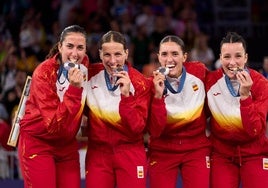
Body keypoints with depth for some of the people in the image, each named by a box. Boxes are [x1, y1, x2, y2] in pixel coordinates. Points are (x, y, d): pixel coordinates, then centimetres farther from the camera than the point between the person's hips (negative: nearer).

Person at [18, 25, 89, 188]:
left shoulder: (84, 65, -4)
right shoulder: (44, 73, -22)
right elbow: (54, 124, -30)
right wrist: (74, 88, -37)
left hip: (67, 145, 5)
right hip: (38, 143, -5)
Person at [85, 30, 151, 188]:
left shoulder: (140, 83, -10)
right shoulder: (91, 74, -3)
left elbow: (137, 128, -17)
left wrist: (126, 95, -25)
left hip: (130, 155, -2)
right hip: (98, 153, 2)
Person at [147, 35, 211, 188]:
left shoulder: (199, 71, -9)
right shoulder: (153, 84, -12)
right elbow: (154, 131, -19)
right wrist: (158, 95, -27)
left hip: (196, 149, 1)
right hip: (163, 152, -1)